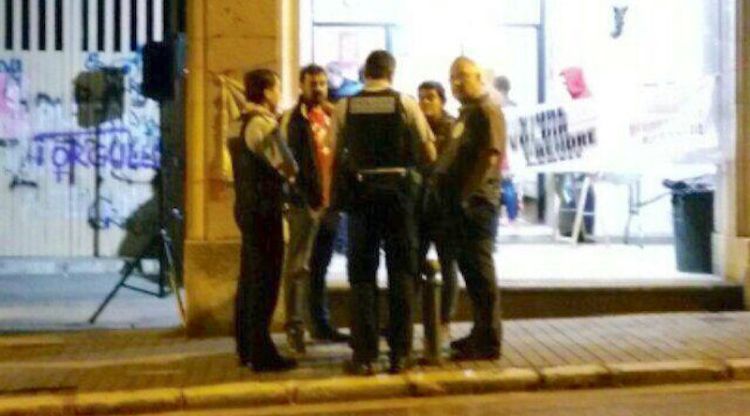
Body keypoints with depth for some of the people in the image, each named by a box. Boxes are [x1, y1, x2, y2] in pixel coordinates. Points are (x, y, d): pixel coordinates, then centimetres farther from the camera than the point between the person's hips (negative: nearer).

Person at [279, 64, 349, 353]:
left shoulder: (330, 115, 15)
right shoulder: (294, 118, -6)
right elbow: (290, 161, -13)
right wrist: (306, 196, -18)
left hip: (329, 200, 7)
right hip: (306, 200, -7)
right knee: (298, 264, -5)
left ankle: (320, 323, 20)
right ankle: (294, 325, -2)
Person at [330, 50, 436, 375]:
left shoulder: (345, 108, 0)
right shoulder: (406, 105, -3)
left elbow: (335, 157, -1)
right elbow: (429, 155, -2)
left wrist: (336, 197, 9)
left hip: (360, 193, 1)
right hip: (399, 192, 0)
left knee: (362, 275, 8)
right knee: (401, 273, 9)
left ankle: (364, 355, 7)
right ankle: (400, 354, 9)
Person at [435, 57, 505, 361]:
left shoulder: (487, 111, -9)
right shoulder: (466, 113, 19)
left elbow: (491, 156, -18)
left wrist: (468, 193, -21)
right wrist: (449, 187, 14)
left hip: (477, 202, -10)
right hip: (460, 202, 10)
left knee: (479, 268, -6)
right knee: (469, 266, 14)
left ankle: (488, 341, -1)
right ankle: (481, 333, 23)